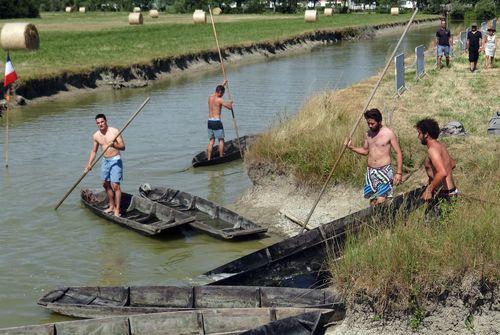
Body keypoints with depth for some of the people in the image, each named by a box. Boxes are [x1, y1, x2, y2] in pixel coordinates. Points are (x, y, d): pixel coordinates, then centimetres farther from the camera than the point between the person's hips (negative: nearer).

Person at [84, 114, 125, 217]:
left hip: (115, 160, -6)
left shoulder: (114, 131, -13)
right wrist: (89, 165, 6)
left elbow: (123, 147, -12)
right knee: (106, 184, 13)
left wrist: (114, 144, -32)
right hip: (105, 161, 6)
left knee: (115, 185, -12)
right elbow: (94, 151, 13)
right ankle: (111, 206, 28)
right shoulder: (96, 136, 3)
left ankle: (117, 210, -8)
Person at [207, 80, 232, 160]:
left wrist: (223, 85, 40)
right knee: (221, 140, 7)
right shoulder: (219, 100, -12)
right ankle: (221, 157, 10)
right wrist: (230, 103, 13)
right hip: (217, 122, -7)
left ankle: (209, 158, 8)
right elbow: (230, 107, -10)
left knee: (211, 140, 11)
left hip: (209, 121, 7)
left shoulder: (210, 97, 10)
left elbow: (217, 93, 33)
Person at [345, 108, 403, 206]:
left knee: (381, 200, -14)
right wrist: (352, 147, 3)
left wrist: (399, 172, -9)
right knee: (372, 201, 6)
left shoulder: (389, 134, -9)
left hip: (384, 170, -5)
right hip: (370, 171, 5)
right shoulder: (368, 133, 7)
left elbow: (398, 153, -5)